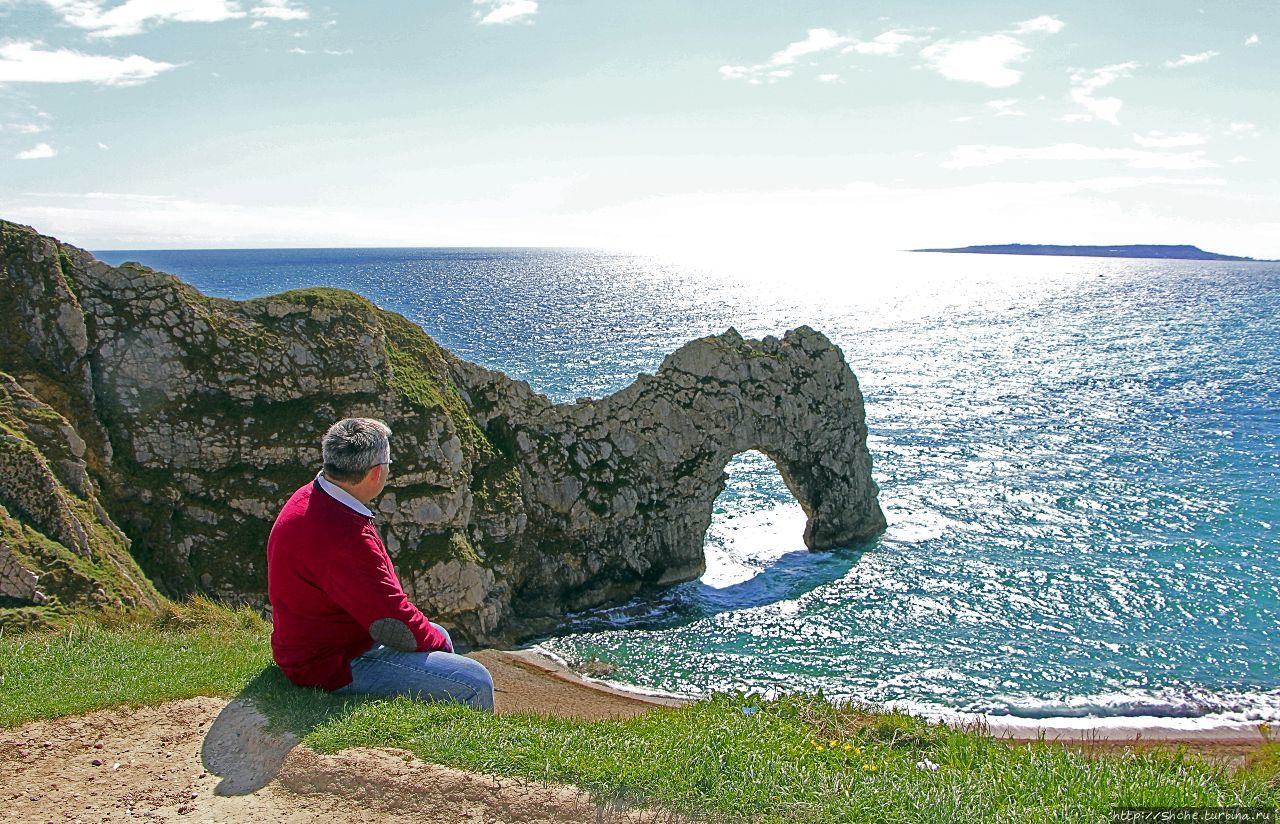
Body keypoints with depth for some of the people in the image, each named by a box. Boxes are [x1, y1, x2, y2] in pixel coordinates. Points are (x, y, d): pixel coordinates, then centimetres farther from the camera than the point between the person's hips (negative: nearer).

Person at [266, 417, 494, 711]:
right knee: (476, 683, -14)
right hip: (333, 665, -11)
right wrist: (437, 643, -6)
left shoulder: (311, 499, 2)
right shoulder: (340, 536, -32)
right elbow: (394, 625, -26)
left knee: (438, 635, 27)